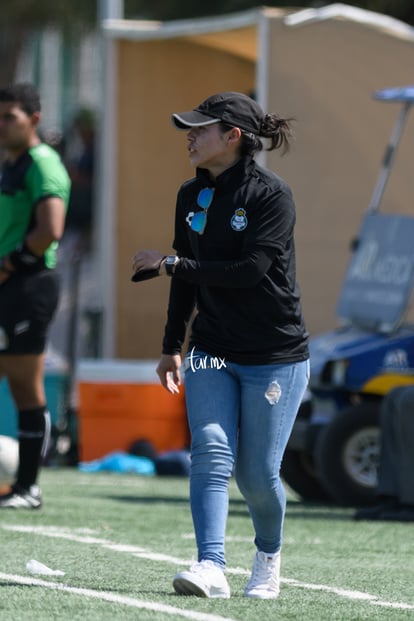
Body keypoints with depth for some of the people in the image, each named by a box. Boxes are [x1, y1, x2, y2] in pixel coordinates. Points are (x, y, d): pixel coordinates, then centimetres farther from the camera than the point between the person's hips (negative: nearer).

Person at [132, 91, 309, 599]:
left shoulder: (271, 194, -13)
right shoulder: (191, 196, 8)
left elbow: (249, 270, -22)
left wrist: (171, 264, -18)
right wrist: (171, 346, 18)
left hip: (275, 356, -5)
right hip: (212, 351, 5)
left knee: (257, 474, -2)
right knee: (211, 452, -15)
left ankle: (268, 558, 26)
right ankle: (211, 567, -25)